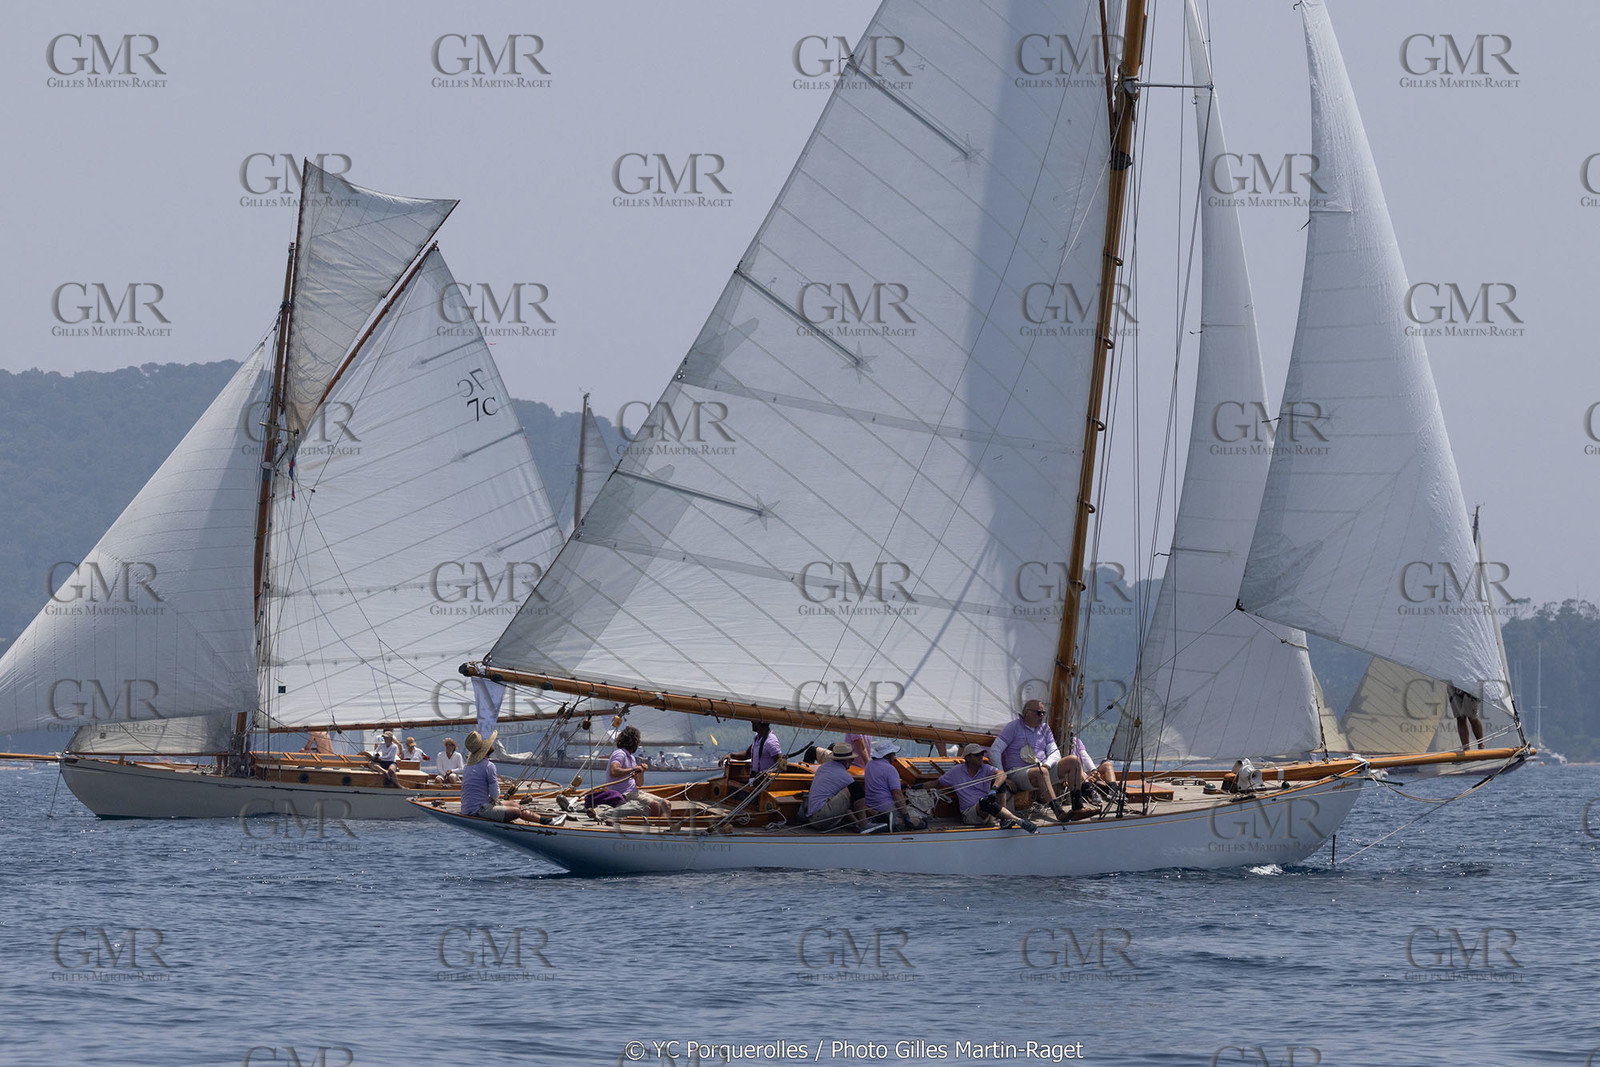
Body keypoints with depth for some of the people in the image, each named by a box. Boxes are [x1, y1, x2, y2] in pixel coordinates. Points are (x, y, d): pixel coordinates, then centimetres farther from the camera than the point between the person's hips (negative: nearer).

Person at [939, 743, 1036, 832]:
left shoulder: (986, 769, 5)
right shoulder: (955, 772, 6)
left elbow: (1002, 774, -15)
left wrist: (993, 789, -35)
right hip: (969, 814, -3)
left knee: (999, 781, -16)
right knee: (985, 802, -37)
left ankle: (1005, 819, -30)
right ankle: (1018, 821, -47)